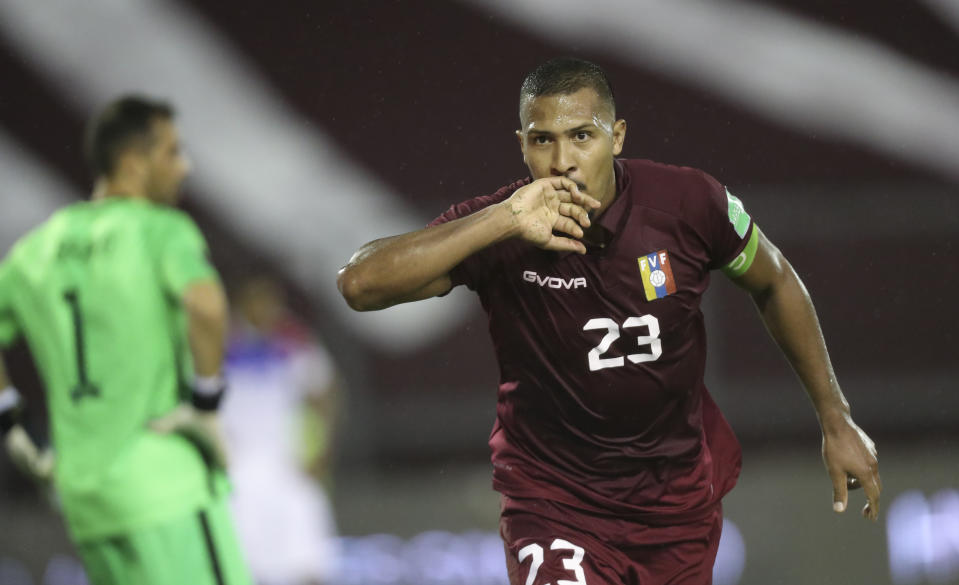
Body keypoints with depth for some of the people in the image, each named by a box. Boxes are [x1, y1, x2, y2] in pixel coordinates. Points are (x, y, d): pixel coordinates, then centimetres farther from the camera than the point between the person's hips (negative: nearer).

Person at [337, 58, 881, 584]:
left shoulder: (690, 203, -14)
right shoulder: (494, 233, -19)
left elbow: (776, 283, 5)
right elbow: (360, 284, -32)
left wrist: (836, 420, 8)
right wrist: (505, 221, -39)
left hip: (681, 497, 3)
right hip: (554, 501, -3)